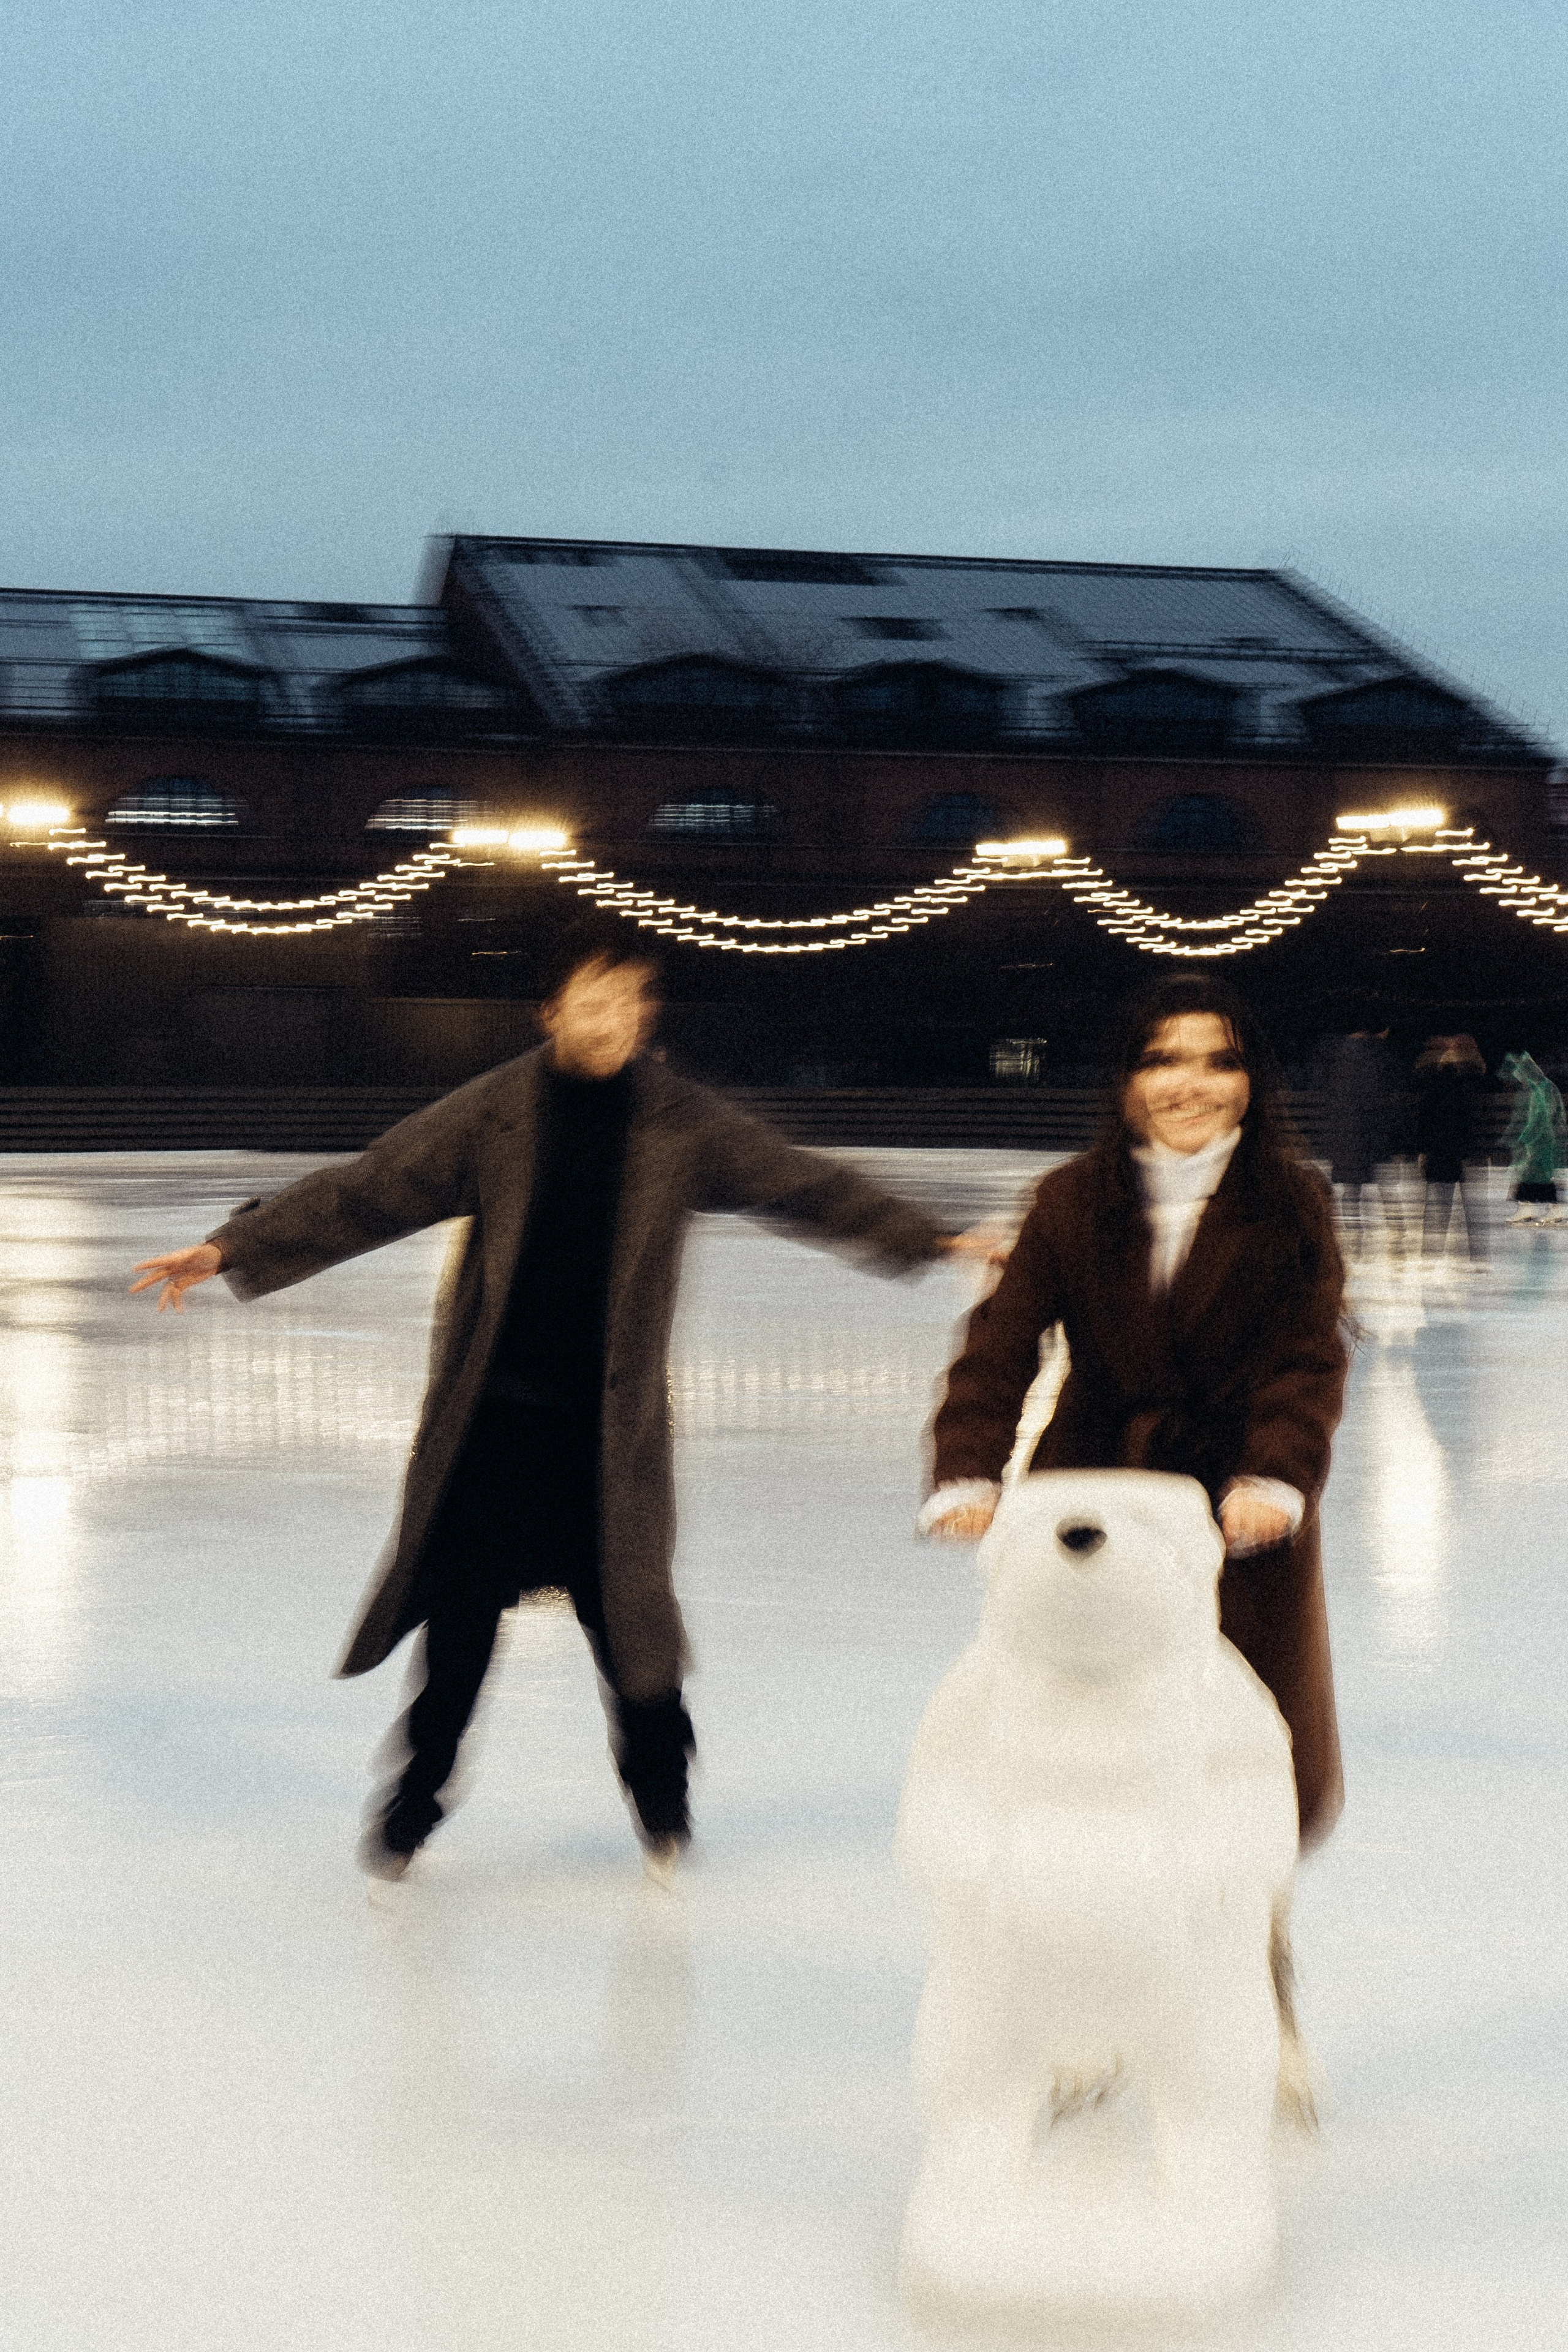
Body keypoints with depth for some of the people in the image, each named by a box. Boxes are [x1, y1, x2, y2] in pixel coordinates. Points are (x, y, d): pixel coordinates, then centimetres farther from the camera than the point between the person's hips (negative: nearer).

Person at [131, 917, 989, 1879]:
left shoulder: (681, 1122, -1)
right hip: (491, 1411, 0)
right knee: (459, 1613, 4)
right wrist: (231, 1248, -11)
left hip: (612, 1419, 0)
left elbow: (804, 1184, 3)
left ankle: (661, 1796, 29)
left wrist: (934, 1239, -1)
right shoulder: (494, 1113, -5)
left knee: (629, 1604, 5)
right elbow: (362, 1193, -5)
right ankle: (413, 1803, 23)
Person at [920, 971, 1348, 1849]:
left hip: (1242, 1511, 0)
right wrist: (966, 1473, -23)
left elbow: (1309, 1363, -9)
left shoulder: (1293, 1206, -3)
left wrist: (1275, 1479, -27)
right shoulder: (1073, 1200, -1)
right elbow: (1001, 1345, -8)